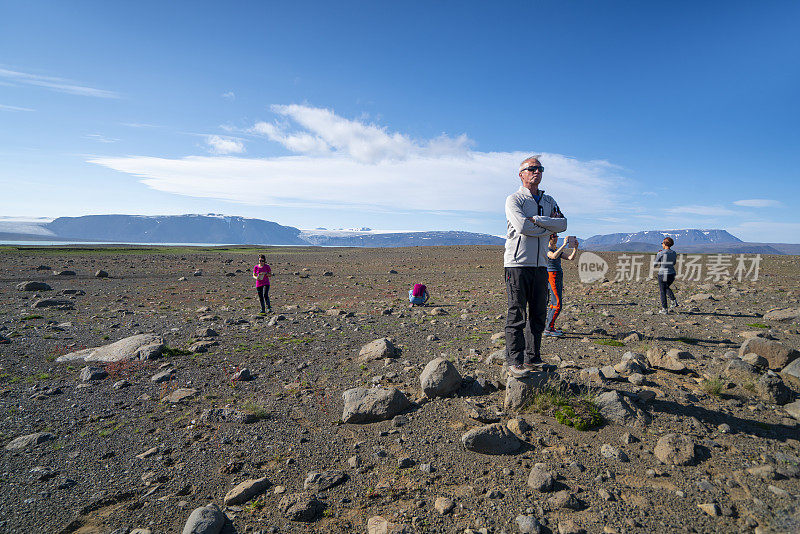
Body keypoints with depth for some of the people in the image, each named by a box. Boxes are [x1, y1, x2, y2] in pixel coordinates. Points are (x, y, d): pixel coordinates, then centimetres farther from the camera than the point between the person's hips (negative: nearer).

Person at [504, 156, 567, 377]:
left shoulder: (549, 201, 19)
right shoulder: (514, 199, 0)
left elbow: (563, 224, 2)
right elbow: (522, 227, -17)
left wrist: (536, 220, -11)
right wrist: (549, 226, -3)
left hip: (540, 265, 6)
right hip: (518, 263, -6)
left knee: (538, 315, 9)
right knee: (517, 315, -5)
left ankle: (533, 359, 19)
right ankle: (514, 362, 1)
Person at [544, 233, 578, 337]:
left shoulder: (557, 249, 18)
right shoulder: (546, 249, -9)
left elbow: (570, 257, 11)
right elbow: (554, 256, -31)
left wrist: (575, 247, -1)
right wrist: (564, 245, -28)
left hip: (558, 277, 9)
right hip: (552, 276, -9)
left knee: (554, 303, 12)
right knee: (558, 304, -12)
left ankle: (549, 327, 18)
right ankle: (548, 329, -9)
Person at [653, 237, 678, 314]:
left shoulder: (661, 253, -14)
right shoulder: (674, 253, 3)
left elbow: (654, 264, -8)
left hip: (663, 275, -6)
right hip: (672, 274, 6)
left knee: (662, 292, 7)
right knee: (666, 287, 31)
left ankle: (665, 309, 9)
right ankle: (674, 301, 15)